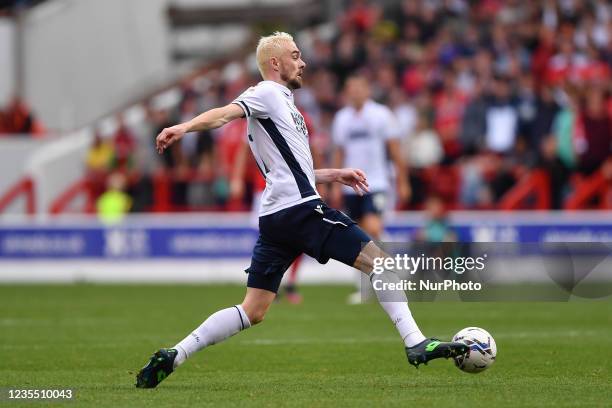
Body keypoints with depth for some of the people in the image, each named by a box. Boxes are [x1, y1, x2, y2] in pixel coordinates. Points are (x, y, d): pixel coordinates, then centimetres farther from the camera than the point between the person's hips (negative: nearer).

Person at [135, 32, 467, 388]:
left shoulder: (281, 105, 27)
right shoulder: (268, 93, -1)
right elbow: (225, 114, -19)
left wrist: (334, 175, 32)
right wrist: (185, 127, -37)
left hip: (275, 218, 10)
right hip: (301, 209, -10)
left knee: (252, 312, 5)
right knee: (379, 261, -5)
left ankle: (174, 356, -3)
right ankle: (416, 343, -10)